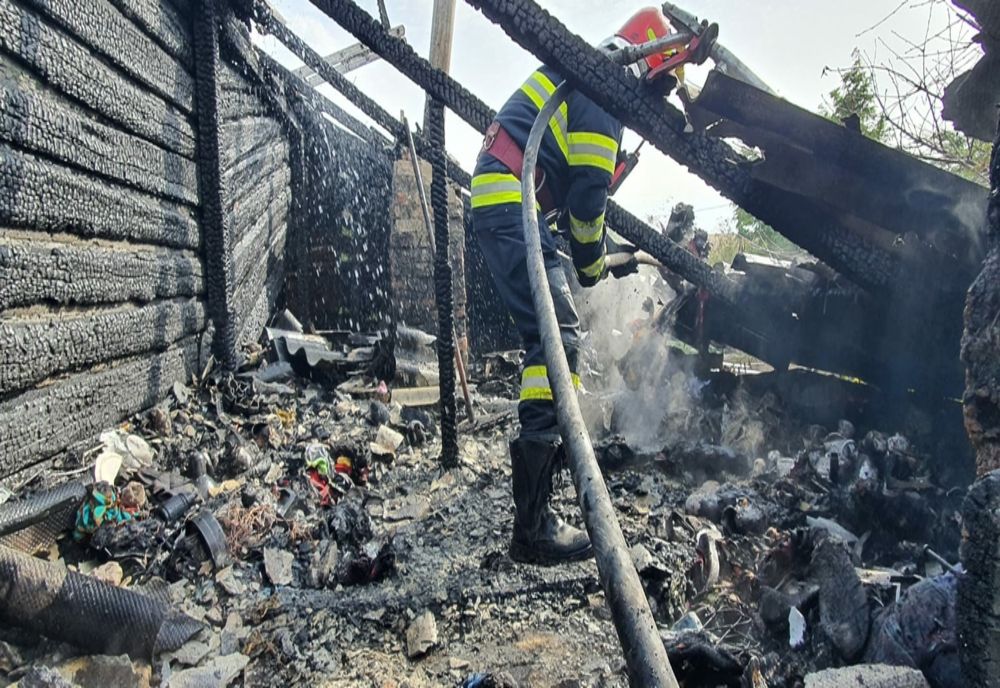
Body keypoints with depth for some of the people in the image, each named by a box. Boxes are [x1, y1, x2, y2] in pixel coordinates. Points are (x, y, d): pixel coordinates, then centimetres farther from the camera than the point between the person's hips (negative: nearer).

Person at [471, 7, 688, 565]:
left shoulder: (585, 77, 27)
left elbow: (578, 186, 28)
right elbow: (588, 191, -14)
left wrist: (608, 254, 25)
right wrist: (591, 266, 1)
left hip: (503, 204, 11)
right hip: (513, 207, -11)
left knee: (548, 334, 20)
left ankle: (545, 452, 38)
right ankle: (535, 526, -21)